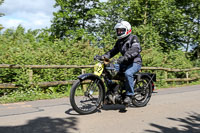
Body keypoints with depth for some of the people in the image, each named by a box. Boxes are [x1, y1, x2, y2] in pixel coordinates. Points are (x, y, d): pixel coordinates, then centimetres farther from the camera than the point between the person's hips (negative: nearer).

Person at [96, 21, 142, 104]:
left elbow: (135, 50, -25)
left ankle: (129, 95, -22)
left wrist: (124, 57, -42)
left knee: (128, 73, -36)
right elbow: (114, 50, 12)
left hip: (135, 62, -7)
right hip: (125, 63, 8)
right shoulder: (119, 41, 18)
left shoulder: (133, 38, -8)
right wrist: (105, 56, -9)